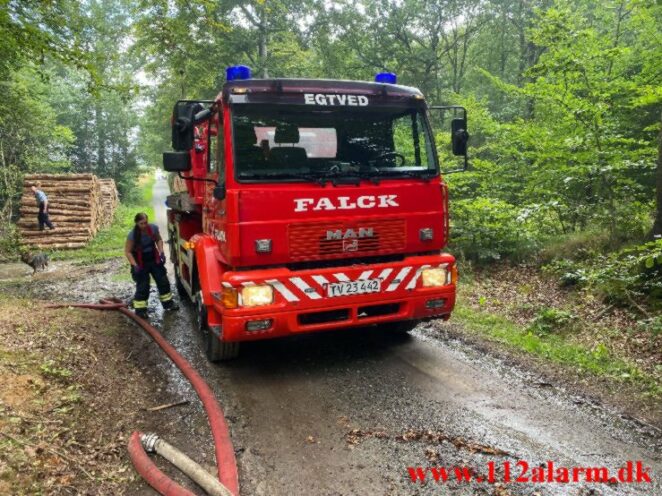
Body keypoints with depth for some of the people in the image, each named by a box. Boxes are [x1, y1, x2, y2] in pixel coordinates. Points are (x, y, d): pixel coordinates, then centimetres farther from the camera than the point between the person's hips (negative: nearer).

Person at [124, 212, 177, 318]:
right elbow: (127, 251, -16)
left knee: (163, 281, 10)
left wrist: (161, 252, -8)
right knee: (143, 286, -2)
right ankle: (140, 309, 11)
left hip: (154, 259, 4)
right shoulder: (132, 235, -23)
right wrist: (134, 265, -24)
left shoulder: (153, 228, -13)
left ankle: (168, 302, 27)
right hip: (140, 263, -4)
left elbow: (159, 240, 6)